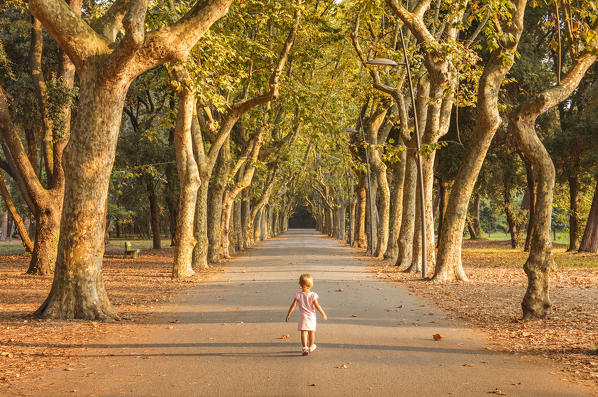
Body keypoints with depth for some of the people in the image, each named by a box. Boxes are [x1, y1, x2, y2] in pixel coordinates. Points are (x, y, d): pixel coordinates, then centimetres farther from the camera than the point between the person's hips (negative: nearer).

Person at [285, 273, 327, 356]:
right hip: (312, 316, 2)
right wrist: (323, 314, 6)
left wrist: (288, 315, 1)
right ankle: (311, 347, 33)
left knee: (303, 332, -4)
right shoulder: (313, 295, -9)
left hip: (303, 316, -2)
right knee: (311, 332, 17)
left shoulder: (298, 295, -9)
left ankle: (305, 348, -18)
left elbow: (293, 306, -8)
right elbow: (317, 306, -6)